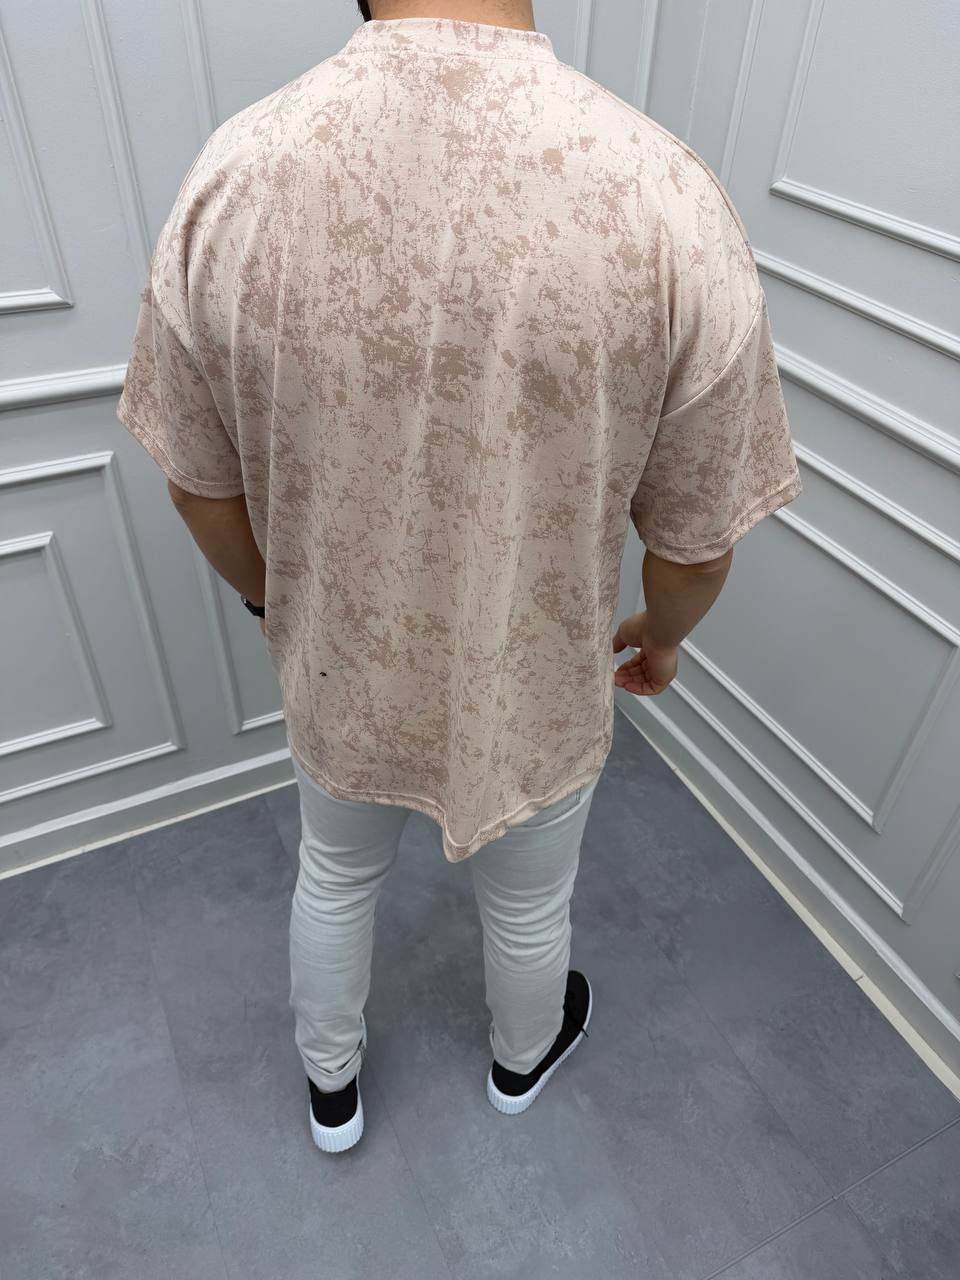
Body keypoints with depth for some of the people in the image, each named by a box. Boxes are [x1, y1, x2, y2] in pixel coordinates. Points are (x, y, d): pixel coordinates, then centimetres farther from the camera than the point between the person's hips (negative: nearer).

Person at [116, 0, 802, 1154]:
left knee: (335, 879, 31)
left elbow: (201, 485, -6)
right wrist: (661, 633, 8)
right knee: (528, 905, 29)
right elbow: (696, 536, -15)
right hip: (534, 693, -1)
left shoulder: (233, 173, -18)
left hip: (337, 670, 2)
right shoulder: (664, 197, -24)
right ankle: (523, 1060, 63)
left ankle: (330, 1089, 59)